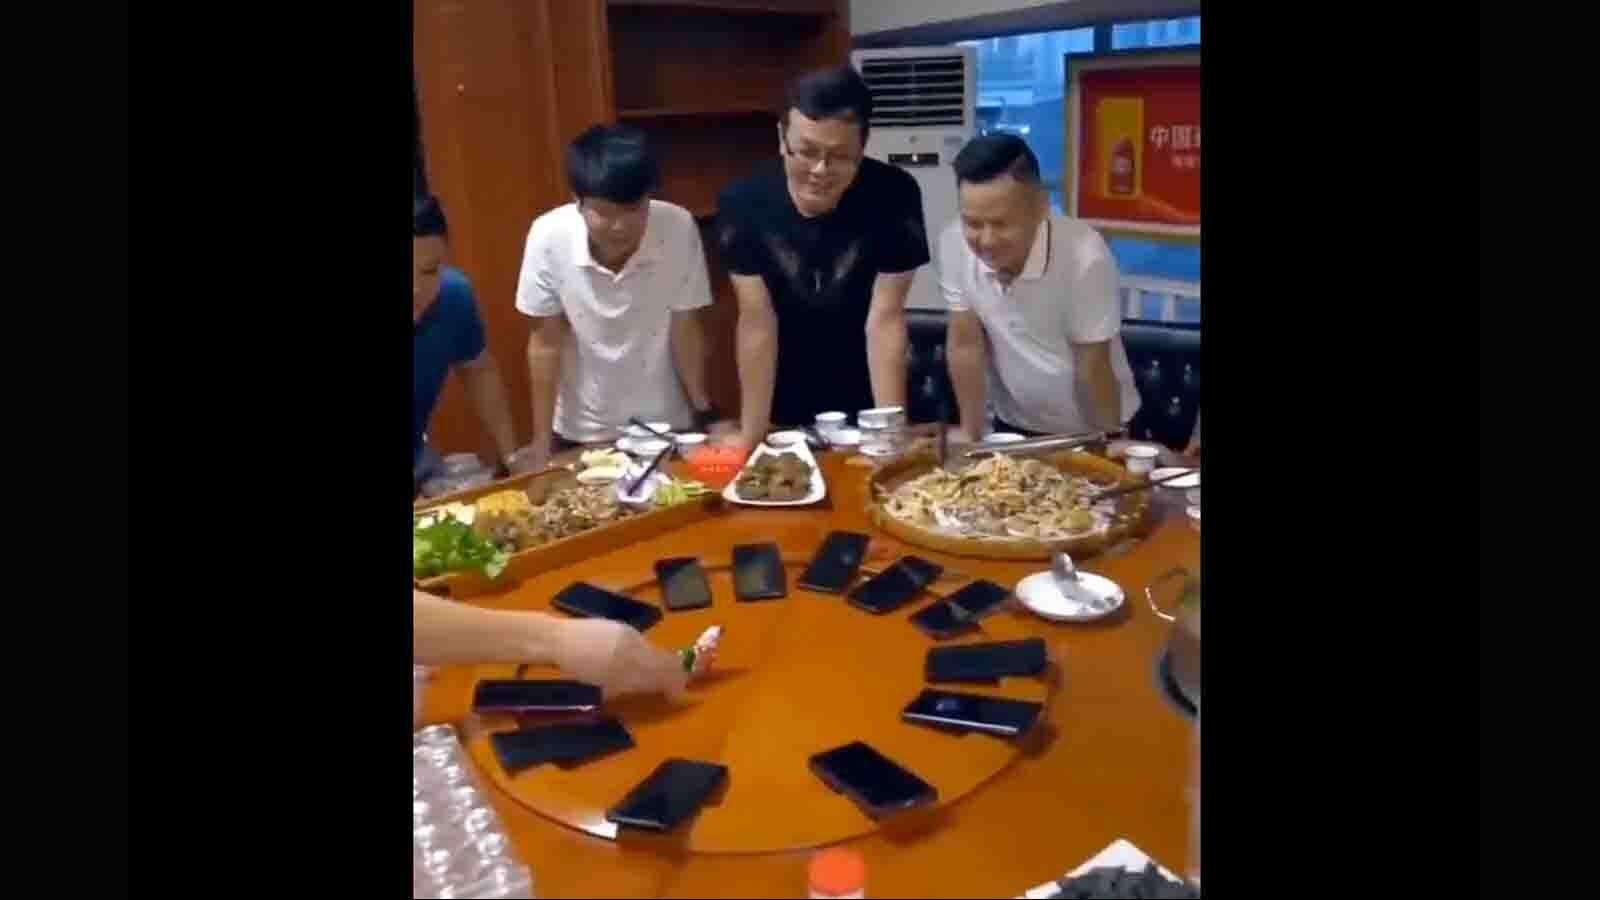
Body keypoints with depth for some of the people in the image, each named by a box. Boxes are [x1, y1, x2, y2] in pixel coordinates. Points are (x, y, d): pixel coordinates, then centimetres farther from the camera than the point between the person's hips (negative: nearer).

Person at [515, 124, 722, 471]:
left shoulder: (679, 228, -23)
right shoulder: (548, 238, -21)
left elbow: (685, 330, -10)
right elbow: (546, 342, -10)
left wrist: (704, 415, -3)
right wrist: (542, 444, -6)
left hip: (666, 424, 0)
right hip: (581, 431, 0)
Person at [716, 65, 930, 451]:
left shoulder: (894, 195, -20)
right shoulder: (742, 202, -18)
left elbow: (885, 319, -21)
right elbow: (757, 321, -16)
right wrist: (751, 431, -17)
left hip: (865, 406, -1)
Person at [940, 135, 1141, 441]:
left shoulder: (1085, 257, -27)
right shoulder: (954, 244, -19)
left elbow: (1094, 369, -18)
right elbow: (965, 344, -10)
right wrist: (970, 433, -4)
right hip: (1014, 426, 3)